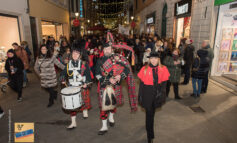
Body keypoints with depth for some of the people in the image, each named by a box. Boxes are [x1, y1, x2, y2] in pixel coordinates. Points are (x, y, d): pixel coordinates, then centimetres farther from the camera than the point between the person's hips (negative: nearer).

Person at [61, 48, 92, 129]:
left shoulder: (84, 64, -3)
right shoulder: (68, 64, 8)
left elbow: (88, 75, -6)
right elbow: (64, 73, 15)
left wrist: (86, 83, -21)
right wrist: (63, 79, -5)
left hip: (82, 87, -3)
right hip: (72, 88, 3)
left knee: (84, 102, 3)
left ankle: (85, 111, 41)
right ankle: (73, 123, 21)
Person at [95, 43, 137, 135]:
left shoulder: (118, 58, -2)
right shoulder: (100, 61, 0)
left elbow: (127, 69, -3)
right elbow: (98, 75, -6)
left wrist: (120, 76, -21)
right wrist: (108, 79, -19)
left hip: (116, 85, 1)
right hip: (105, 86, 0)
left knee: (114, 102, 17)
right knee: (104, 104, -3)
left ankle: (111, 117, 45)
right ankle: (104, 127, 9)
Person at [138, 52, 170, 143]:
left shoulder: (163, 69, -2)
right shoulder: (144, 69, -7)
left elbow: (164, 82, 2)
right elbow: (141, 83, -3)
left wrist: (161, 92, -10)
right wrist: (140, 96, -1)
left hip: (157, 93, 3)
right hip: (147, 93, -2)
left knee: (152, 112, 21)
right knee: (149, 114, 2)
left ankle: (149, 126, 50)